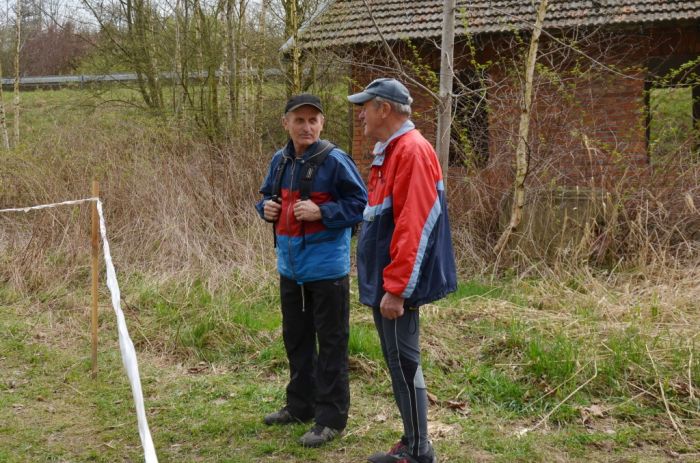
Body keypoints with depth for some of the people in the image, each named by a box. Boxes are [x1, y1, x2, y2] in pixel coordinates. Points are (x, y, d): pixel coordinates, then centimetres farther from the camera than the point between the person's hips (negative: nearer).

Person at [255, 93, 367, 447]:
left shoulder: (334, 161, -14)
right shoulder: (280, 161, 6)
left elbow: (360, 204, -13)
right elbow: (267, 195, 21)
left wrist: (321, 211, -23)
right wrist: (266, 208, -2)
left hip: (326, 269, -7)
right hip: (290, 267, 7)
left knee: (330, 343, 2)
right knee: (296, 339, 18)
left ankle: (330, 418, 10)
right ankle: (300, 405, 34)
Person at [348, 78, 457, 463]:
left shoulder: (412, 151, -18)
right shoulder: (390, 151, 15)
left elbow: (414, 227, -24)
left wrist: (396, 288, -24)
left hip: (396, 285, -10)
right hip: (385, 282, 10)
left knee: (403, 363, -3)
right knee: (397, 362, 15)